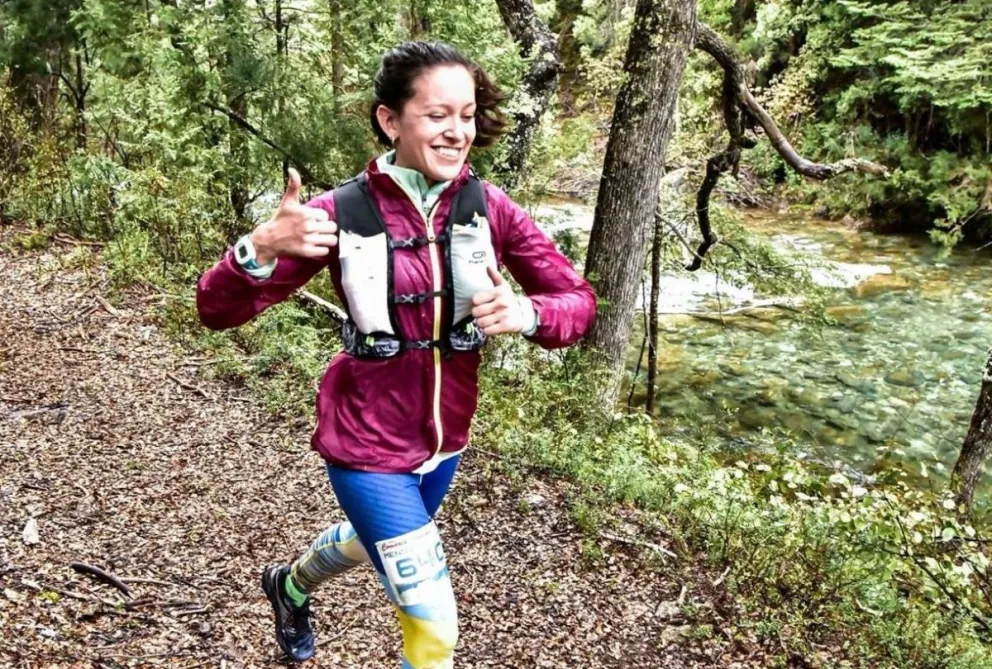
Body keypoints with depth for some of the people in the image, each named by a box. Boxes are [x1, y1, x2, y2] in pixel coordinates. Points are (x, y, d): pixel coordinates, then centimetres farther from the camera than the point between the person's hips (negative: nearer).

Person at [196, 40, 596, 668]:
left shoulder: (490, 208, -10)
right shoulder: (342, 213, -18)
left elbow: (578, 300, -7)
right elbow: (219, 310, -16)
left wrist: (524, 312, -29)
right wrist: (263, 246, -36)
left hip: (446, 436, 5)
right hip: (368, 442, -5)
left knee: (376, 542, 33)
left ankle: (289, 584, 67)